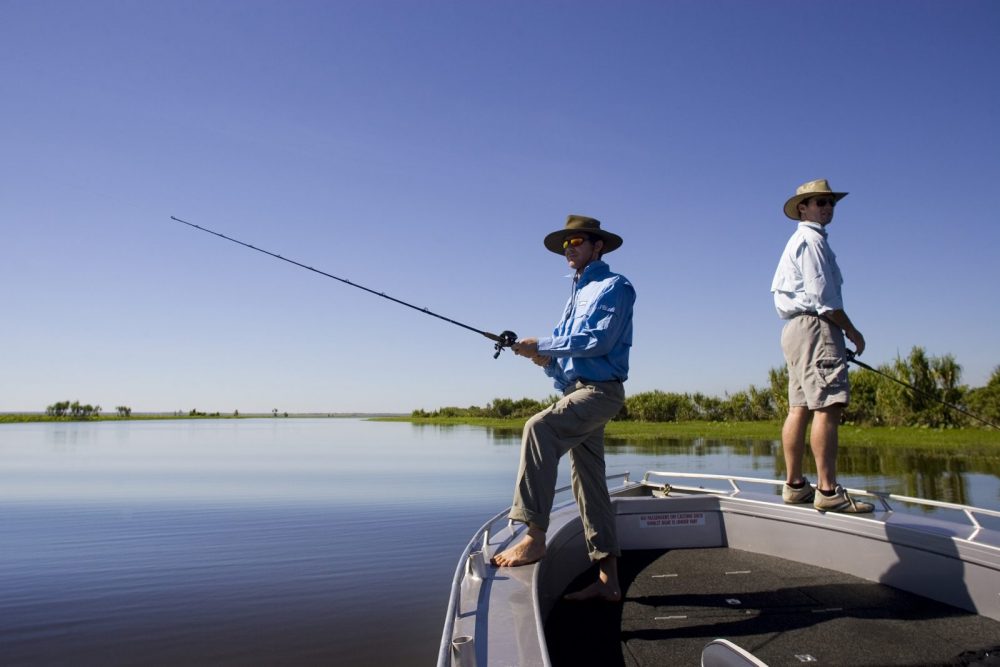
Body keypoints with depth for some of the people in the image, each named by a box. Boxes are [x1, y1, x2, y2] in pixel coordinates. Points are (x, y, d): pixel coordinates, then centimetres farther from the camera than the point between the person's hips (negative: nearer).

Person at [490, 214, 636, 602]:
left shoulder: (615, 287, -1)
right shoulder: (576, 297, 24)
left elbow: (599, 340, -17)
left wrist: (543, 345, -12)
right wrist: (546, 360, 0)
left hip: (600, 390, -9)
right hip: (576, 391, 9)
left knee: (540, 428, -32)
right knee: (588, 484, 6)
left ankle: (535, 537, -32)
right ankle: (607, 580, 11)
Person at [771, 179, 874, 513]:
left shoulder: (797, 241, 26)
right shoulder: (811, 239, -5)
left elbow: (779, 289, 24)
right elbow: (821, 295, -14)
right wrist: (851, 330, -7)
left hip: (796, 328, 11)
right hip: (814, 326, -11)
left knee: (799, 407, 6)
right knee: (828, 406, -15)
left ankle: (795, 485, 6)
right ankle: (828, 491, -18)